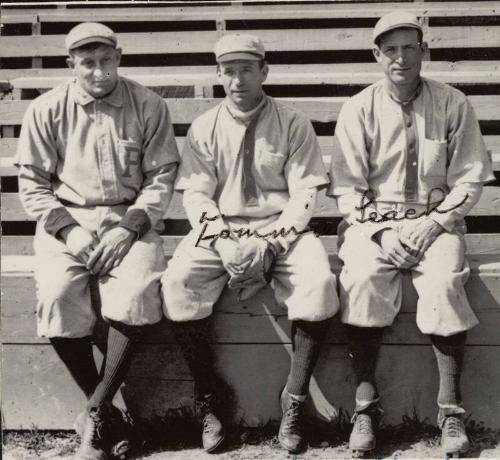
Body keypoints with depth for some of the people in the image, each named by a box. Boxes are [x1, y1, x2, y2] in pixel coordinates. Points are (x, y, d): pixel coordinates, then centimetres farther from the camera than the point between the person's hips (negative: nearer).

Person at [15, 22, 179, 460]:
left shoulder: (148, 106, 2)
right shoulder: (46, 110, 3)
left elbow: (162, 175, 1)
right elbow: (32, 181, 4)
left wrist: (129, 226, -12)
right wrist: (67, 229, -10)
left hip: (130, 218, 0)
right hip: (66, 220, 1)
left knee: (138, 293, -30)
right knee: (56, 298, -28)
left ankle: (95, 414, -13)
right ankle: (107, 413, -9)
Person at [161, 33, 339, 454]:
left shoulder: (293, 125, 3)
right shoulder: (204, 128, 7)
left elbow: (304, 192, -3)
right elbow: (196, 194, 1)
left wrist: (273, 242, -18)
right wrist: (223, 240, -17)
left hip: (282, 230, -1)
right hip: (218, 229, 1)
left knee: (319, 281, -31)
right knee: (178, 282, -27)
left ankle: (294, 401, -16)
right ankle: (209, 401, -14)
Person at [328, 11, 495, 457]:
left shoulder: (453, 104, 1)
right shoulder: (359, 109, 0)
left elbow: (469, 177, 1)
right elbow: (347, 186, -1)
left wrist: (434, 224, -12)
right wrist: (380, 232, -14)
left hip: (435, 219, 0)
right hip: (373, 220, 0)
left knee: (446, 282, -30)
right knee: (362, 280, -30)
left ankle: (450, 408, -17)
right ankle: (365, 406, -19)